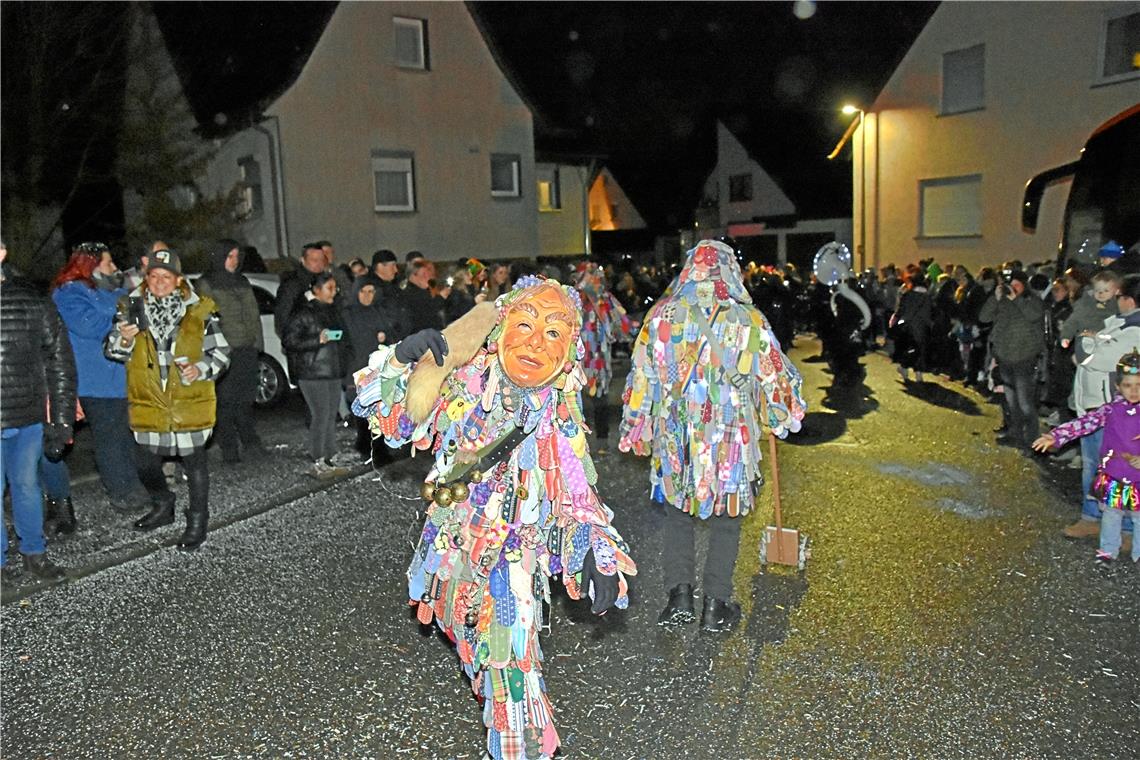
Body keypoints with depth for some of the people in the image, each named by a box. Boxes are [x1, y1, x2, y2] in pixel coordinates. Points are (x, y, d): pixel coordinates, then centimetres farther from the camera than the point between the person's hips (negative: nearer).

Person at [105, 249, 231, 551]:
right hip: (148, 403, 3)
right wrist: (124, 339, -16)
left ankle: (197, 521, 20)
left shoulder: (199, 310, -4)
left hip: (190, 402, -3)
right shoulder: (131, 308, 2)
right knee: (145, 463, 14)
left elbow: (221, 352, 2)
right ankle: (162, 507, 40)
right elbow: (112, 351, 6)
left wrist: (201, 370, -17)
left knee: (194, 462, 5)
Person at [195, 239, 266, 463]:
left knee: (246, 400, 8)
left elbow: (254, 314, 19)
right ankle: (229, 450, -2)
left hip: (247, 350, 5)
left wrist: (257, 342, 11)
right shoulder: (206, 284, 1)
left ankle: (250, 443, 12)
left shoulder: (243, 282, 20)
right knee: (225, 401, -5)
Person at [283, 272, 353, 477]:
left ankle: (328, 460, 16)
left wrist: (345, 363, 9)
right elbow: (288, 340, -9)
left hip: (334, 372, 7)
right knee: (321, 415, -8)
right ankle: (316, 463, 1)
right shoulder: (304, 314, -6)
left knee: (331, 416, 8)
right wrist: (318, 340, -17)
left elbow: (344, 339, 23)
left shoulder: (334, 312, 15)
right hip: (313, 373, -7)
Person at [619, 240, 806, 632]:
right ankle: (716, 606, 18)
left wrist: (636, 430, 13)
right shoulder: (748, 319, -6)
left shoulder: (663, 314, -3)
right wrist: (785, 415, 22)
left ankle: (680, 596, 11)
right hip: (730, 437, -1)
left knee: (677, 513, 16)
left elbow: (642, 376, 2)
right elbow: (774, 375, 3)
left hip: (674, 436, 1)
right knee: (726, 518, 12)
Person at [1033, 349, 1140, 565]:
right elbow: (1084, 422, -15)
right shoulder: (1112, 410, -7)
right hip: (1113, 477, 1)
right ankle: (1108, 550, 40)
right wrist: (1055, 436, -25)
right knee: (1110, 516, 20)